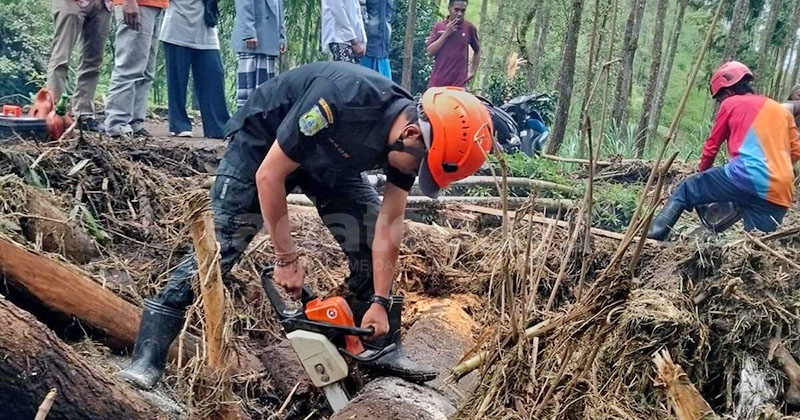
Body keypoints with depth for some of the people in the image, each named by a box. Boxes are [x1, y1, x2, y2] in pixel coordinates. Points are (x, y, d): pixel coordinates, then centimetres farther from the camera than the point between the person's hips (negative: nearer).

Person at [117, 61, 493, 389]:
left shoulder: (411, 133, -20)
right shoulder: (340, 100, -41)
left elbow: (390, 223, -13)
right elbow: (269, 175, -31)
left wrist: (380, 302, -14)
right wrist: (287, 258, -24)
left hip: (329, 160, 6)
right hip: (264, 145, -6)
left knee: (372, 241, -2)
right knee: (217, 247, -10)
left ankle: (385, 349, 12)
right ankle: (148, 358, -3)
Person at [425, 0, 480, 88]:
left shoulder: (469, 27, 3)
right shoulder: (438, 26, 6)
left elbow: (477, 51, 17)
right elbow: (430, 52, 0)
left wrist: (472, 72, 9)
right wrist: (446, 34, -7)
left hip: (458, 84, -2)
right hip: (437, 82, 2)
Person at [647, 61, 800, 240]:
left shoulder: (731, 103, 13)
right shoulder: (782, 110, 26)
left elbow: (711, 147, 20)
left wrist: (703, 174, 36)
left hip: (747, 176, -5)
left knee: (686, 190, 9)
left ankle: (652, 238, -1)